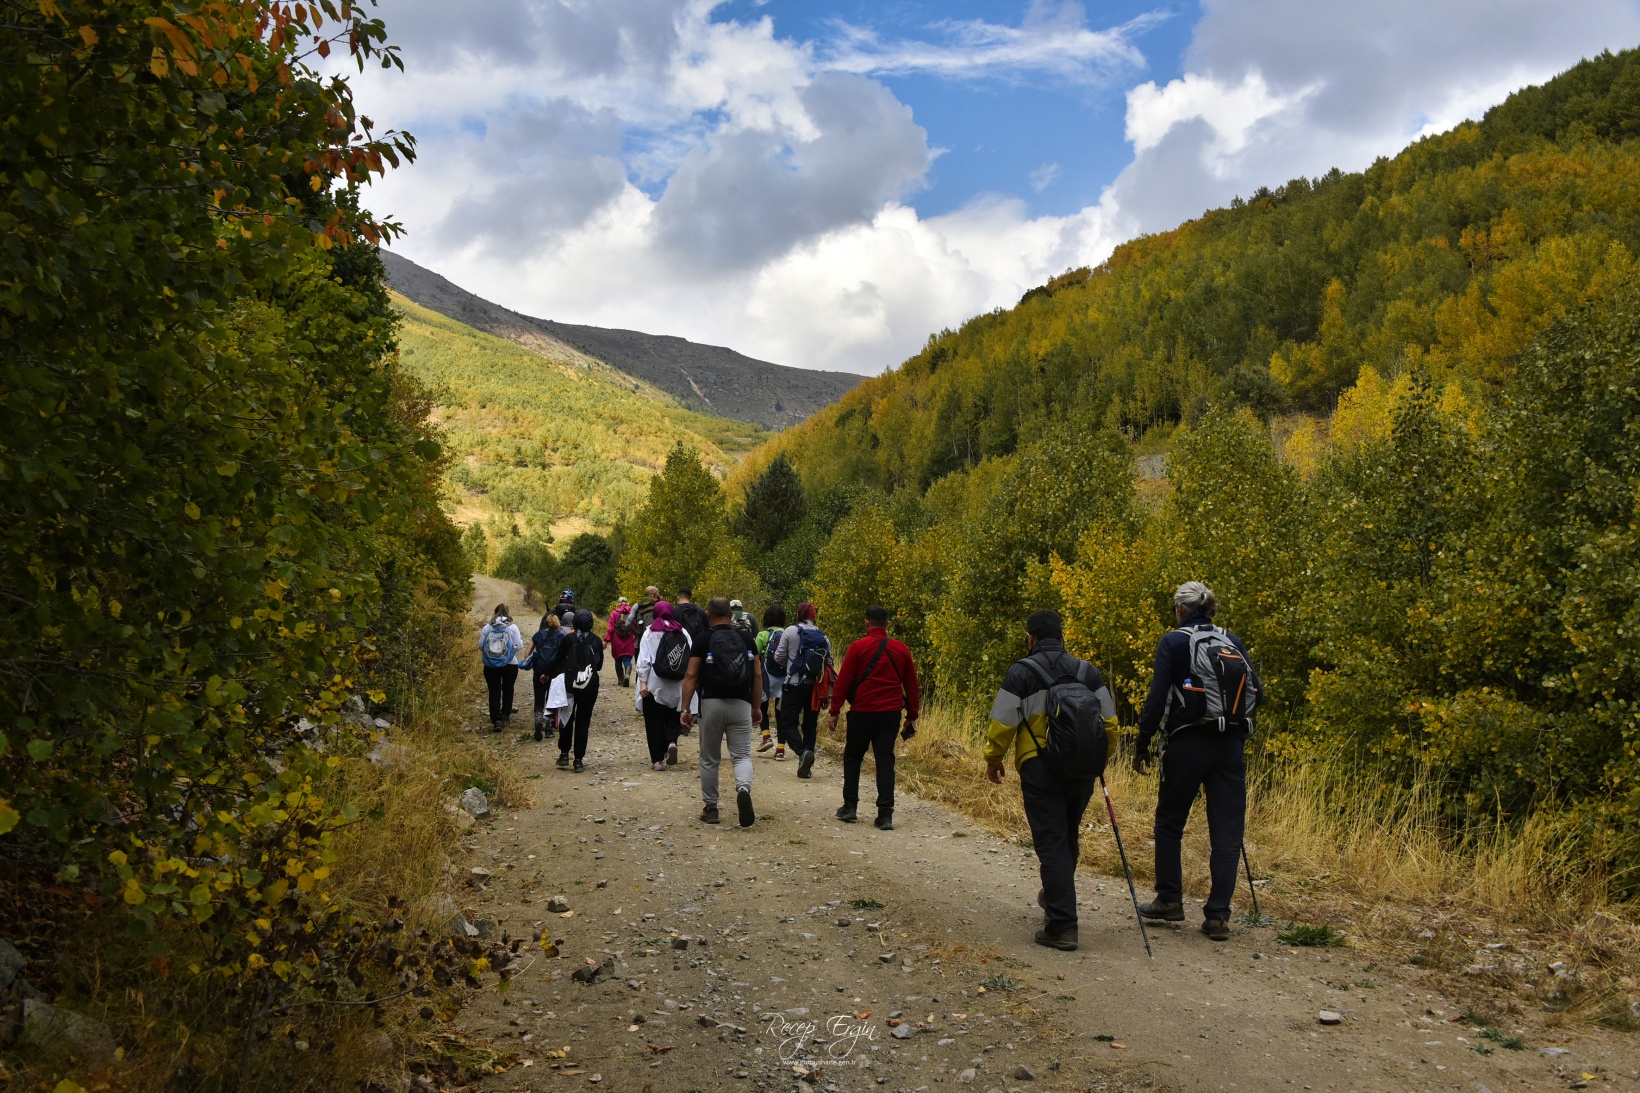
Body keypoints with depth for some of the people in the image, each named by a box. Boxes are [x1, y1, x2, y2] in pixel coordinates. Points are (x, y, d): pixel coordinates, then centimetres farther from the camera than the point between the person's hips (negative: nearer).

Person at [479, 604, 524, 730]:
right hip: (510, 664, 0)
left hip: (490, 666, 0)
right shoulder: (513, 627, -7)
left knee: (494, 692, 3)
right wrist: (521, 640, 12)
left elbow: (480, 646, 0)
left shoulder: (487, 627, -3)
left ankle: (496, 719, -9)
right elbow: (518, 646, -9)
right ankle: (505, 715, 30)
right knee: (507, 689, 20)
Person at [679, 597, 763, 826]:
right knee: (742, 756, 3)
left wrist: (686, 708, -1)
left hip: (711, 704, -1)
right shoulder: (747, 641, 6)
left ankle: (710, 808, 16)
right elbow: (757, 676, 7)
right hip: (741, 705, 1)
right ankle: (743, 789, -26)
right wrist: (757, 708, 16)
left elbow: (691, 676, -5)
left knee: (710, 760, 11)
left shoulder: (702, 641, -1)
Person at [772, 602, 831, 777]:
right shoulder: (823, 637, 2)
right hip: (815, 687, 4)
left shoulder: (791, 632, -7)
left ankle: (803, 751, -24)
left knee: (788, 723, 1)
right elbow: (828, 663, 5)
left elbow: (779, 658, -3)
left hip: (794, 685, -3)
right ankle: (806, 765, 12)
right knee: (810, 725, 13)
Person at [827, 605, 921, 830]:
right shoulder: (901, 649, 6)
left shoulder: (858, 647, -5)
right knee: (885, 761, 4)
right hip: (891, 714, 2)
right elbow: (912, 685, 10)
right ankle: (885, 814, -2)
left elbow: (843, 682, -6)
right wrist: (912, 716, 17)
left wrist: (834, 712, 0)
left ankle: (849, 807, 16)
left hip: (862, 712, -2)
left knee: (852, 757, 14)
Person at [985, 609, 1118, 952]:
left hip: (1040, 769, -5)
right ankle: (1054, 898, 41)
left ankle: (1062, 926, -6)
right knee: (1069, 839, 22)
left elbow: (1002, 724, -8)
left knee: (1051, 843, -3)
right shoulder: (1088, 672, 7)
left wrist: (993, 760, 8)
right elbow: (1108, 721, 10)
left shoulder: (1021, 673, -7)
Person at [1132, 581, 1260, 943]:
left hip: (1187, 743, -3)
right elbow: (1255, 691, 6)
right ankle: (1218, 916, 4)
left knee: (1169, 822, 15)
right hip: (1231, 746, 4)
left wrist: (1143, 743, -4)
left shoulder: (1173, 642, -5)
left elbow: (1157, 696, -10)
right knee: (1226, 831, 5)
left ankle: (1169, 900, 19)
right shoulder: (1234, 643, 8)